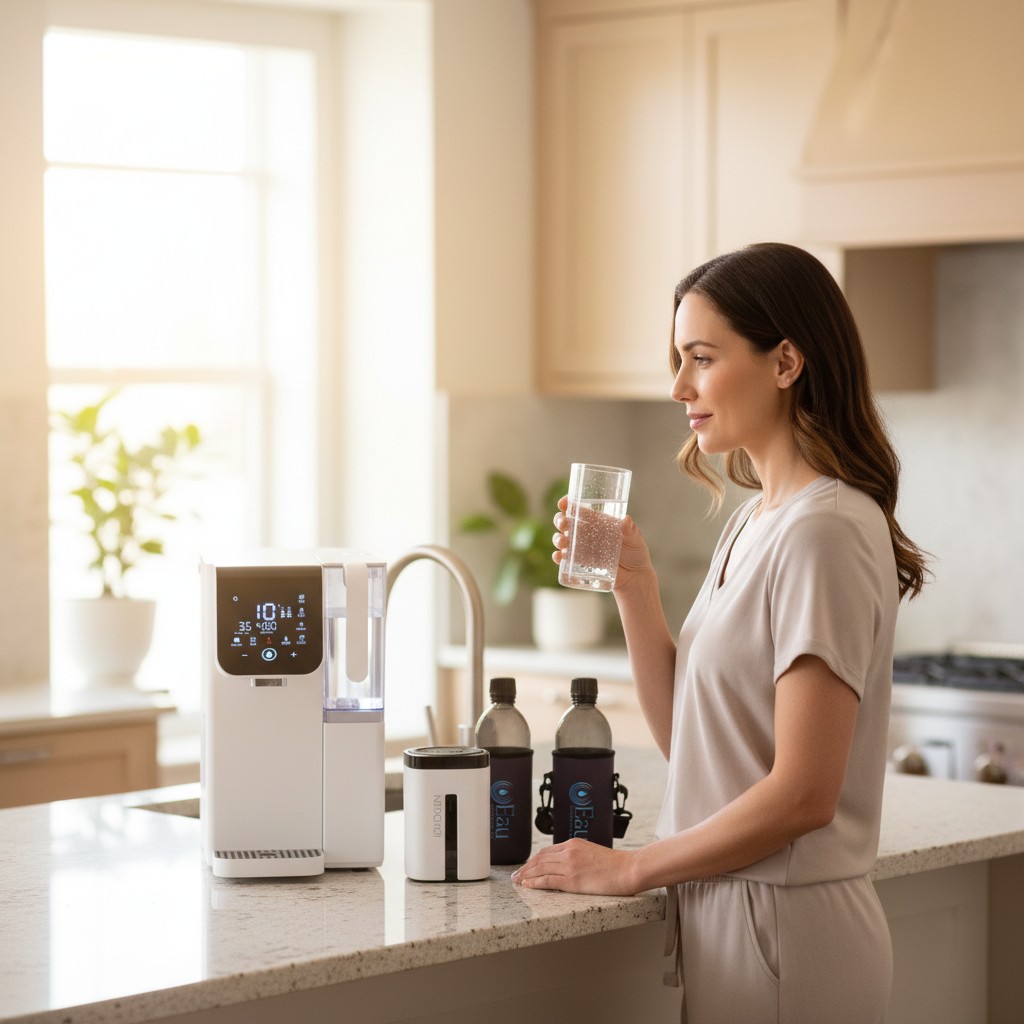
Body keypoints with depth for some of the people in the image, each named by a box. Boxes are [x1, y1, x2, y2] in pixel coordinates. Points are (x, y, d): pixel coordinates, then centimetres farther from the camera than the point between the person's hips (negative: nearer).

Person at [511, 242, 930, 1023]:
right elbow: (688, 738, 11)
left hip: (783, 930, -8)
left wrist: (630, 869, -12)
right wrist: (634, 586, 0)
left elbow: (802, 793, -21)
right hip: (726, 914, 8)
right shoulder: (753, 521, 11)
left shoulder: (825, 533, -18)